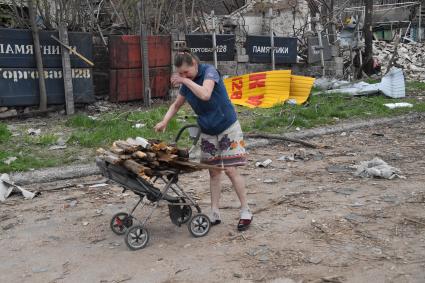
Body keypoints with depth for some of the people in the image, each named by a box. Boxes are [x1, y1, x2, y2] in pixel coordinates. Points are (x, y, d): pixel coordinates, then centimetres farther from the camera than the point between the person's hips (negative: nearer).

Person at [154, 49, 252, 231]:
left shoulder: (209, 71, -16)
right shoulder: (186, 83, 2)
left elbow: (205, 94, -34)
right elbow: (176, 105, 11)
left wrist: (186, 81, -26)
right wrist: (164, 122, -5)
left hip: (228, 128, -6)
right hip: (207, 132, 6)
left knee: (230, 170, -9)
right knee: (213, 171, 7)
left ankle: (245, 211, 2)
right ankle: (214, 214, 14)